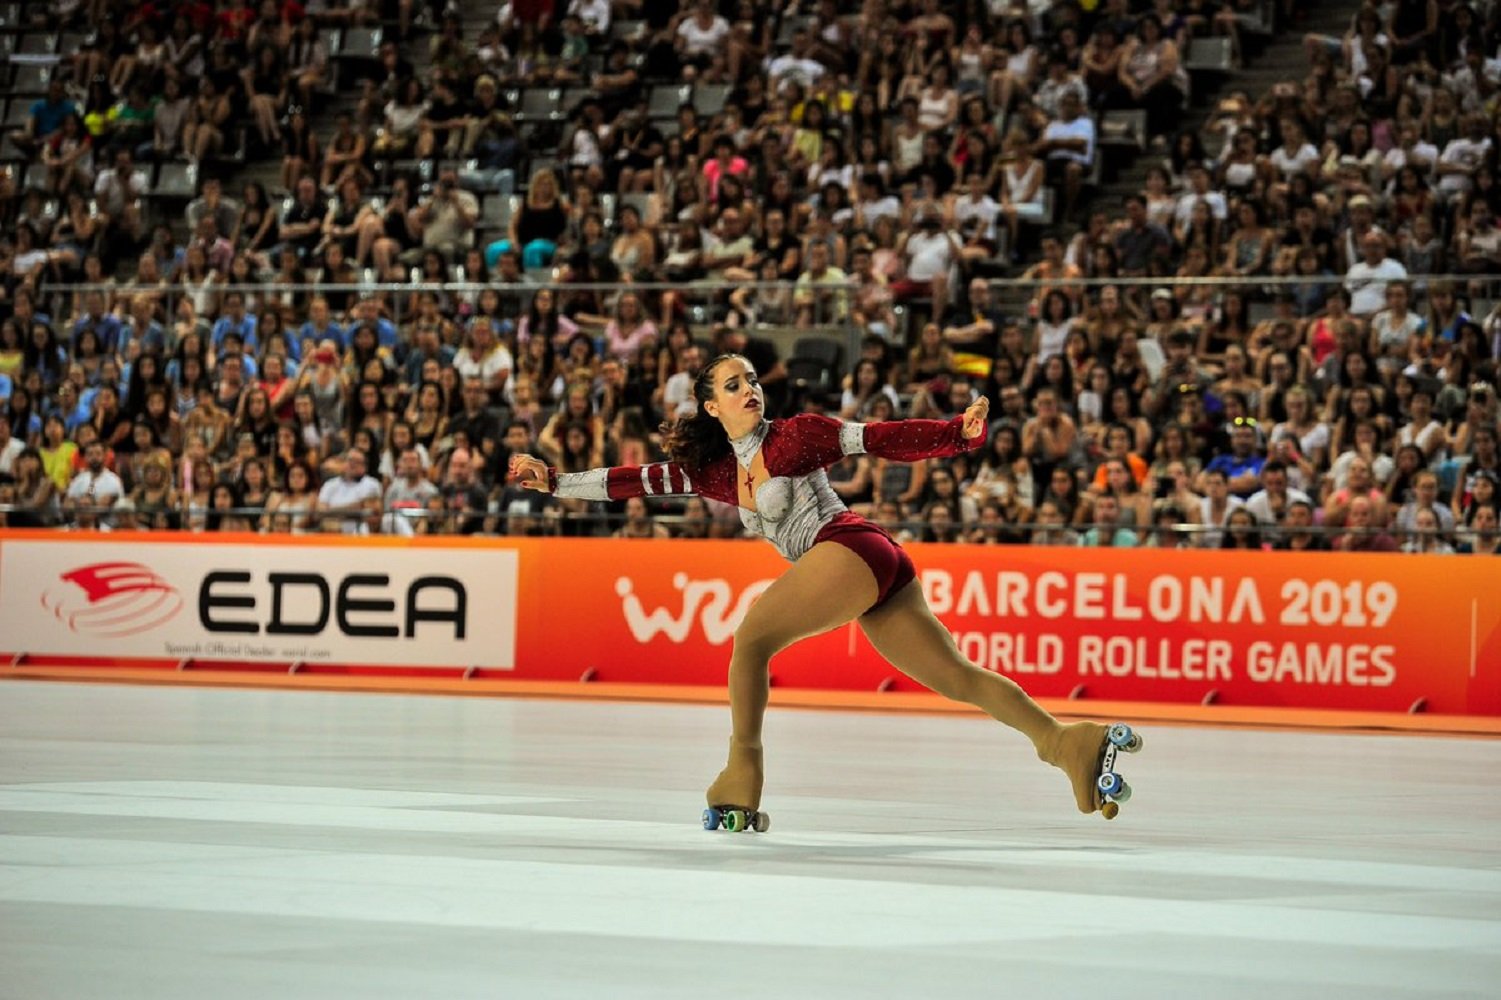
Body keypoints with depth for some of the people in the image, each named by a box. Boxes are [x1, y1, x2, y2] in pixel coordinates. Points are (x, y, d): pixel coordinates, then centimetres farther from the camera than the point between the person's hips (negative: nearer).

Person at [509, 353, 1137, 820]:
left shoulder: (794, 436, 3)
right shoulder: (716, 472, 22)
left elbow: (881, 440, -2)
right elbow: (638, 482, 23)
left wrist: (960, 433, -13)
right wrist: (555, 481, 20)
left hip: (851, 548, -8)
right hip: (874, 583, 8)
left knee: (751, 639, -12)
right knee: (957, 679, 4)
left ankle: (742, 774, -6)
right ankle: (1065, 741, 2)